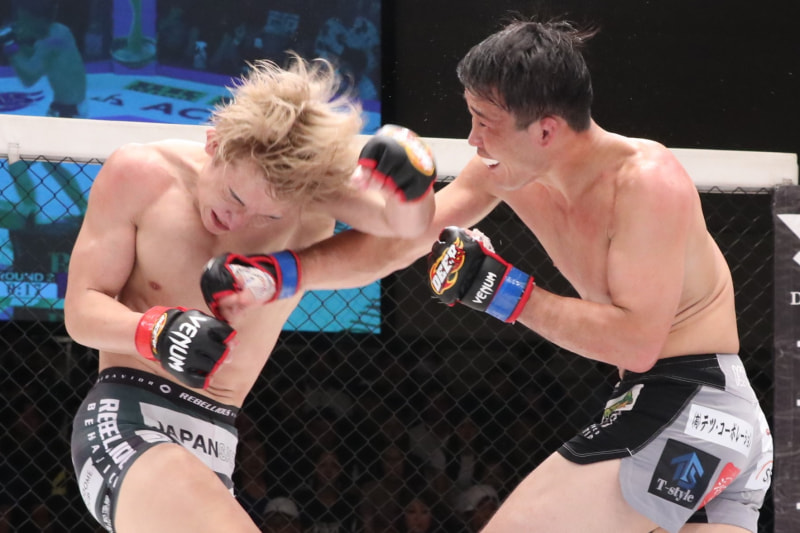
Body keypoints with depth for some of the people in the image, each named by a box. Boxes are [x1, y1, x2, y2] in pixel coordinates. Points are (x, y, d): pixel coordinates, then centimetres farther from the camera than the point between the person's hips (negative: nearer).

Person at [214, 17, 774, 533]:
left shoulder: (647, 181, -21)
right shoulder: (506, 170, 2)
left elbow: (638, 342, -24)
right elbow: (394, 244, 1)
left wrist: (509, 293, -22)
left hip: (687, 407, -9)